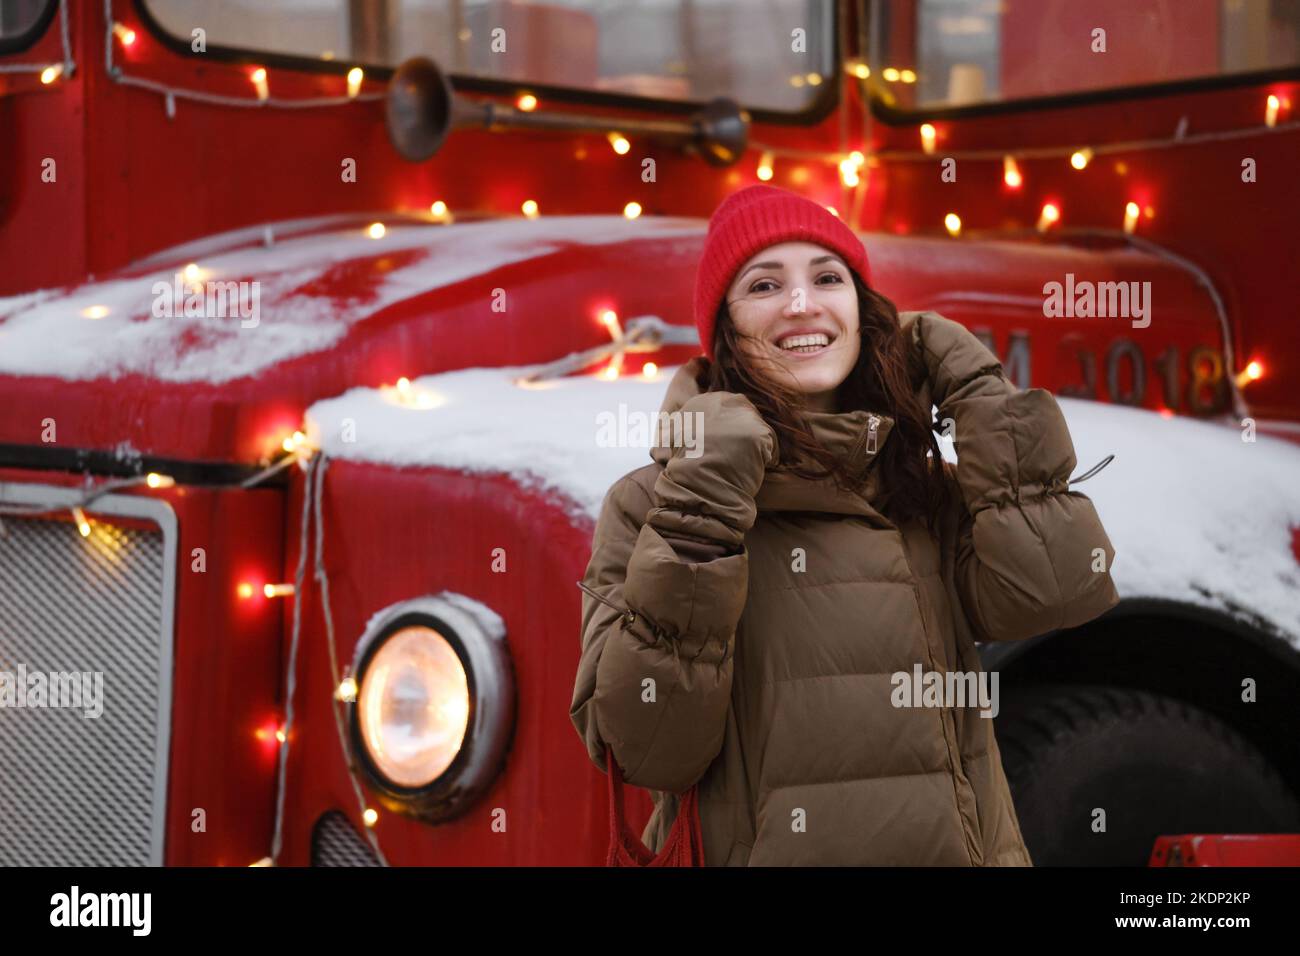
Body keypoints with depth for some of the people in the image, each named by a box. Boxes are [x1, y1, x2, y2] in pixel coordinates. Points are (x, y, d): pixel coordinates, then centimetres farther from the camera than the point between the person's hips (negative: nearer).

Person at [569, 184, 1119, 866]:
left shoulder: (926, 491, 3)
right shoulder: (648, 503, -6)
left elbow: (1049, 593, -15)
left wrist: (974, 382, -5)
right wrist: (704, 504, -21)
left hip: (959, 849, 3)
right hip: (767, 854, -3)